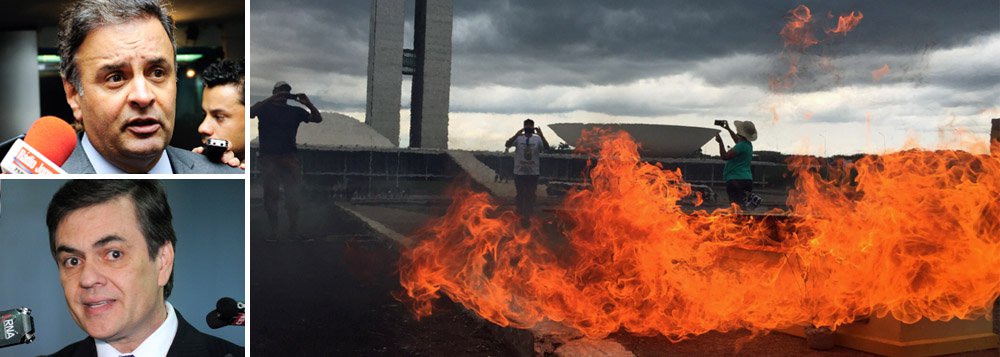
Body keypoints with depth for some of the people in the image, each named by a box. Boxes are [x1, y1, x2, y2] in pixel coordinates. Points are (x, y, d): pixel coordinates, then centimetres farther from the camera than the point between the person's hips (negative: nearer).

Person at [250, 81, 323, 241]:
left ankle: (294, 230, 2)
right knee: (271, 196, 0)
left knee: (293, 195, -3)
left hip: (290, 157, 1)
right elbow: (251, 112, -11)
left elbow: (318, 119, 6)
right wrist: (270, 100, -18)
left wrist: (308, 104, -11)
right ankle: (273, 232, 4)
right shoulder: (265, 108, 9)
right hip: (268, 157, -1)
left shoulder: (295, 111, 13)